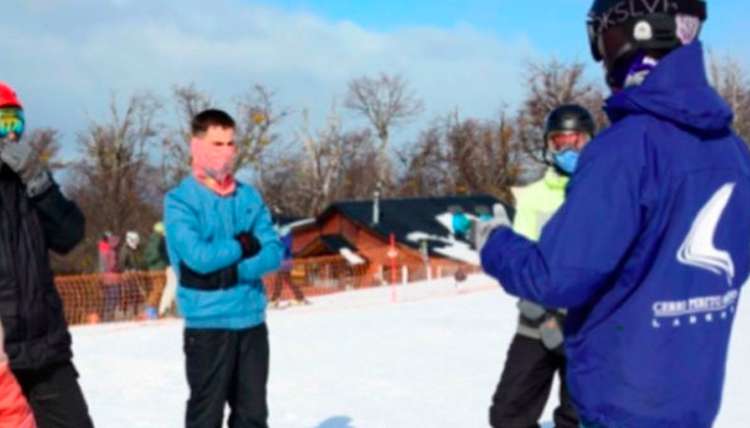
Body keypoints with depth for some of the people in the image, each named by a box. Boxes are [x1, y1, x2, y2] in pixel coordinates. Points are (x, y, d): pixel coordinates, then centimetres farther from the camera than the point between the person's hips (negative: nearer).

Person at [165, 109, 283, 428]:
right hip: (207, 323, -5)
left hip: (252, 321, 5)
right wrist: (244, 245, -6)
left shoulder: (250, 196, 9)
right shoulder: (180, 200, -7)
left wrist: (232, 271, -15)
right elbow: (198, 257, -19)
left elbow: (273, 253, 1)